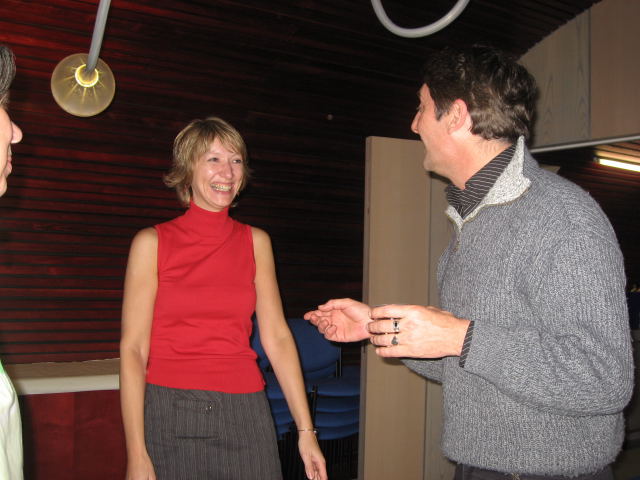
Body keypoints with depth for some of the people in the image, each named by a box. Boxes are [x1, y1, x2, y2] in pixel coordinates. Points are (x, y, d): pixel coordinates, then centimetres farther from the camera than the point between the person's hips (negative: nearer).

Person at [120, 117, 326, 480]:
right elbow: (133, 349, -5)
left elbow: (277, 337, 4)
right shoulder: (152, 243, -2)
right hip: (169, 417, -2)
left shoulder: (256, 242, 6)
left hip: (244, 416, 2)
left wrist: (306, 431, 0)